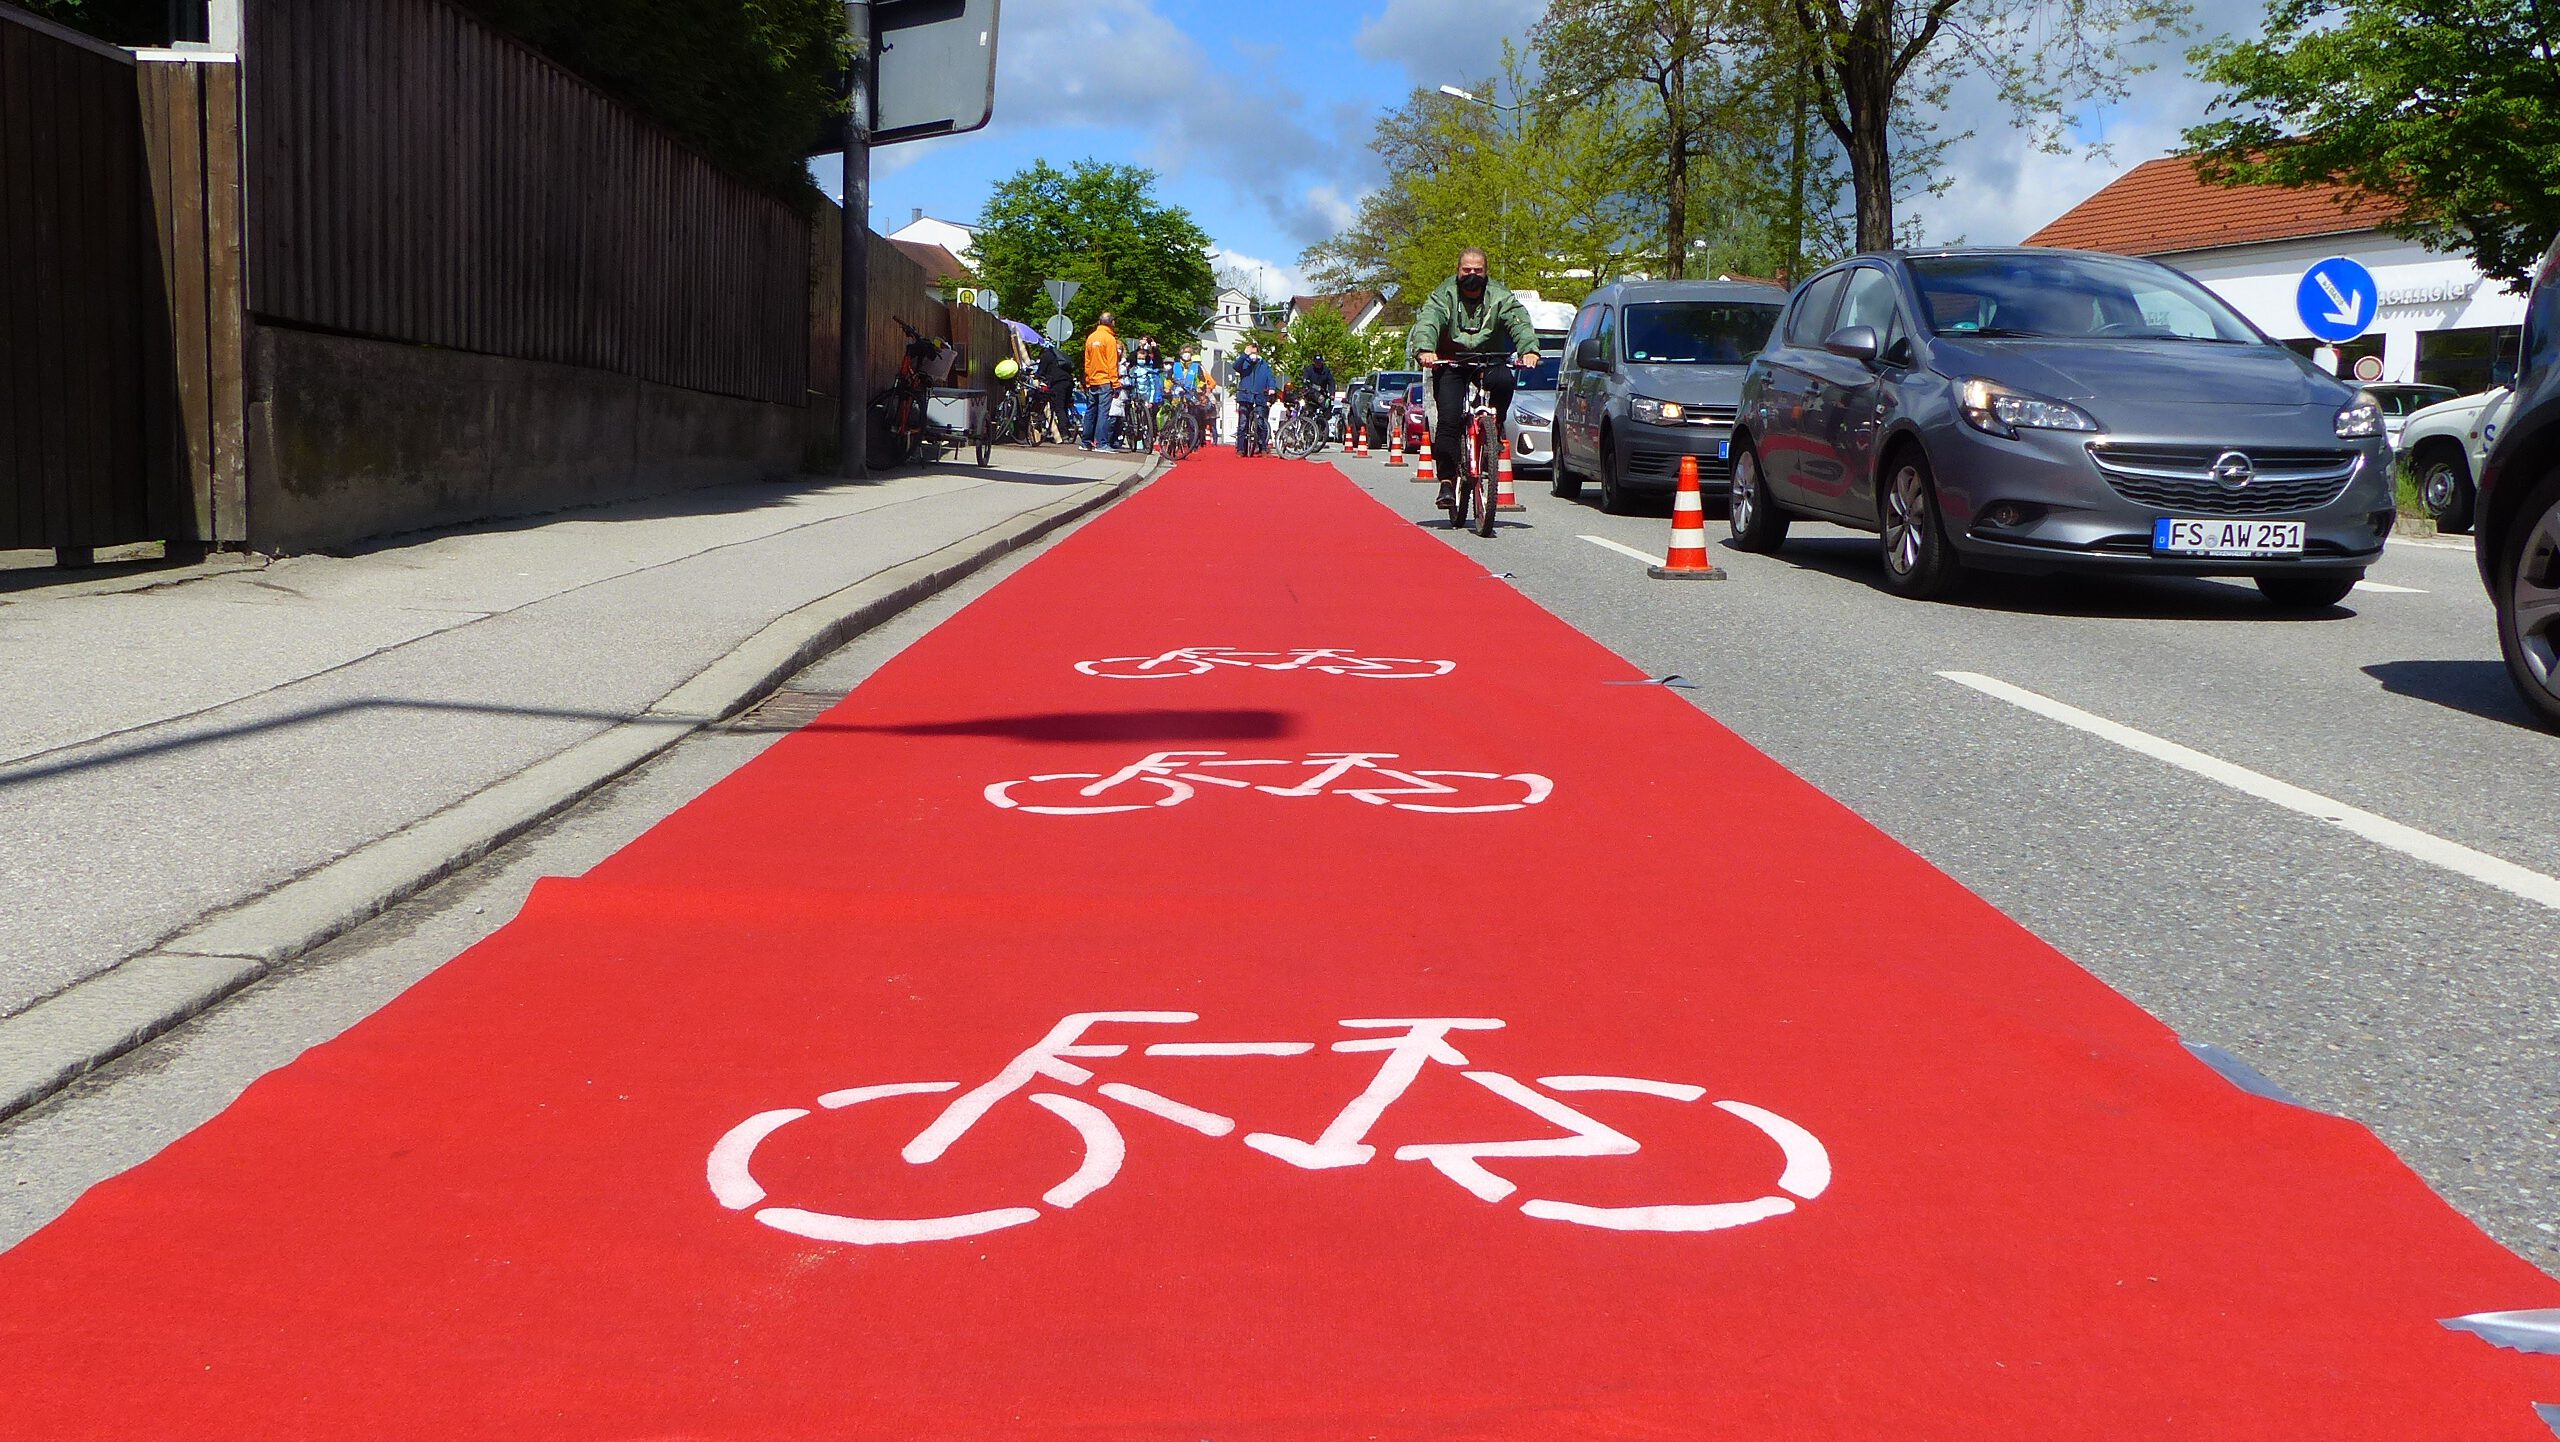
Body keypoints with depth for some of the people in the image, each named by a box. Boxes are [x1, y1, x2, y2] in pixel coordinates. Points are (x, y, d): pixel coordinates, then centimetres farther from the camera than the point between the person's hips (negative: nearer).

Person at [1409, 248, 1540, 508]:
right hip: (1450, 362, -1)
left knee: (1504, 381, -33)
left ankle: (1494, 429, -8)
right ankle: (1447, 481, -12)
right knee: (1448, 418, -16)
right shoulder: (1444, 296, -4)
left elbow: (1520, 323, -17)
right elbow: (1427, 323, -21)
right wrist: (1424, 350, -43)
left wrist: (1529, 350, -39)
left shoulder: (1500, 297, -2)